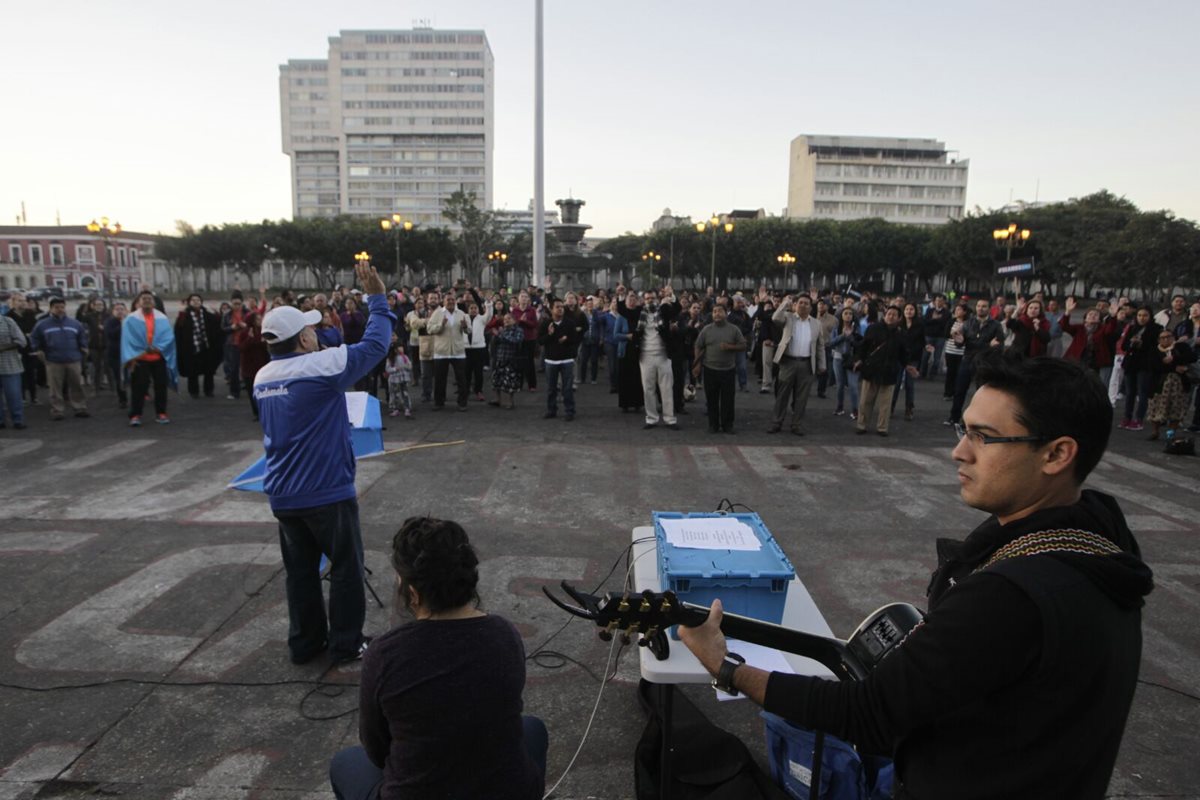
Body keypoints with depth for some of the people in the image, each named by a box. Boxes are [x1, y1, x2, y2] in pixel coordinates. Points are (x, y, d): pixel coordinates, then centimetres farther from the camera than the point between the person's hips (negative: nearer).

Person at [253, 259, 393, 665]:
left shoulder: (262, 378, 6)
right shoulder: (323, 366, -17)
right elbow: (374, 345, -12)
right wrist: (377, 298, -3)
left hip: (283, 494, 7)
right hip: (327, 492, -7)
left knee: (301, 570, 16)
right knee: (346, 567, 8)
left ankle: (304, 642, 26)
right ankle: (346, 643, 17)